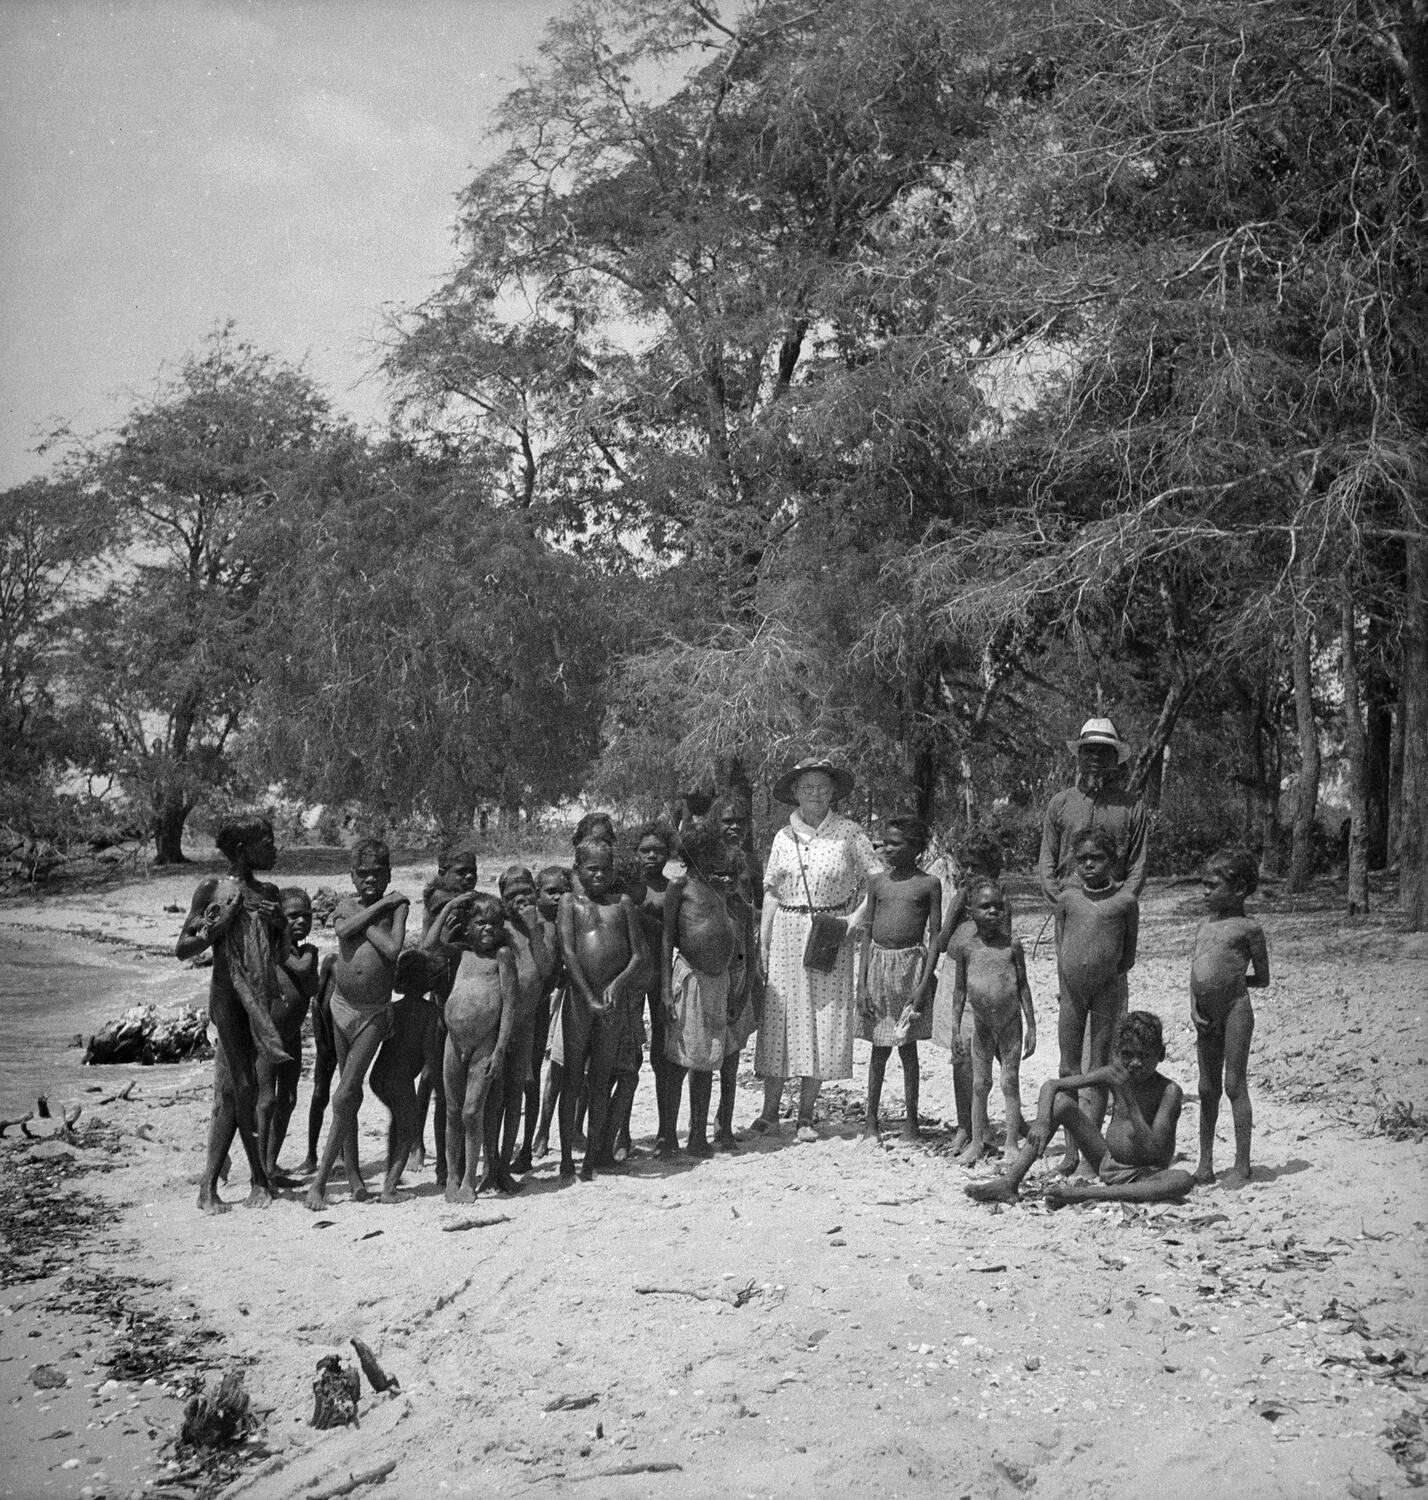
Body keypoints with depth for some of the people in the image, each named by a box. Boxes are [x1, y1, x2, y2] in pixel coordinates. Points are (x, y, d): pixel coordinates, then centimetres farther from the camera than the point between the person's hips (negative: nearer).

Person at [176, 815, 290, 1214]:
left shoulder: (268, 893, 16)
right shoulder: (212, 889, 1)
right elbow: (182, 949, 0)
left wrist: (276, 923, -1)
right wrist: (223, 923, -14)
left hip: (264, 998, 5)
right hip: (228, 995, -5)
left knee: (232, 1091, 5)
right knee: (242, 1087, -7)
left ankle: (208, 1186, 10)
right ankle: (260, 1178, 5)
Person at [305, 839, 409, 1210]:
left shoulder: (396, 904, -3)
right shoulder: (347, 904, 5)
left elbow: (393, 948, -19)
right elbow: (344, 929, -18)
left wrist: (364, 921, -11)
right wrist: (376, 908, -15)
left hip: (374, 1013, -3)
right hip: (341, 1005, 3)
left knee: (345, 1095, -10)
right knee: (349, 1093, 11)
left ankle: (320, 1180, -7)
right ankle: (353, 1173, 21)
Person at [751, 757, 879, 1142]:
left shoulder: (848, 832, -1)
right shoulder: (783, 836, 6)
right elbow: (771, 892, 8)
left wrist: (856, 916, -11)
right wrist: (762, 942, 4)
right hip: (787, 932, 2)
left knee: (824, 1022, 0)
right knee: (779, 1019, 1)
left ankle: (806, 1116, 10)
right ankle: (769, 1111, 9)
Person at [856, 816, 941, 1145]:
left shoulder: (929, 884, -1)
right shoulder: (877, 882, 6)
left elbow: (935, 936, -1)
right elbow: (868, 931, 7)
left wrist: (925, 982, -9)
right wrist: (861, 983, 1)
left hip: (911, 963, -2)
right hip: (878, 963, 2)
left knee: (908, 1047, 4)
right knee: (879, 1049, 8)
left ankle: (911, 1120, 16)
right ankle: (870, 1119, 18)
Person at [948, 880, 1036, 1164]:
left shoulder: (1012, 945, -5)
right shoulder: (965, 946, -2)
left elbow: (1023, 986, 1)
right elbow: (960, 988, 5)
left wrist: (1031, 1026, 0)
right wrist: (955, 1027, 4)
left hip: (1011, 1022, -1)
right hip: (981, 1024, 1)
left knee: (1010, 1082, 3)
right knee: (980, 1084, 7)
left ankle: (1012, 1142, 11)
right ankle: (977, 1143, 16)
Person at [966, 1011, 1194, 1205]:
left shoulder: (1169, 1091, -16)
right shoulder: (1114, 1074, -4)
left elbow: (1153, 1150, -27)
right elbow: (1051, 1085, -4)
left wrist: (1129, 1098, -31)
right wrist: (1042, 1122, -23)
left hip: (1144, 1177, -4)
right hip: (1106, 1164, 4)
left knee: (1185, 1180, -38)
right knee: (1060, 1101, -9)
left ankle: (1083, 1194, -37)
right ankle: (1010, 1183, -18)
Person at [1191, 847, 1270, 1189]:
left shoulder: (1248, 928, -4)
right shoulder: (1205, 924, 15)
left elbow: (1262, 979, 1)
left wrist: (1231, 981, -2)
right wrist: (1194, 1005, 2)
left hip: (1235, 1009, -7)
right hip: (1206, 1015, 7)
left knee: (1234, 1085, -3)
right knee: (1207, 1089, 11)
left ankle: (1242, 1166, 4)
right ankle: (1205, 1165, 18)